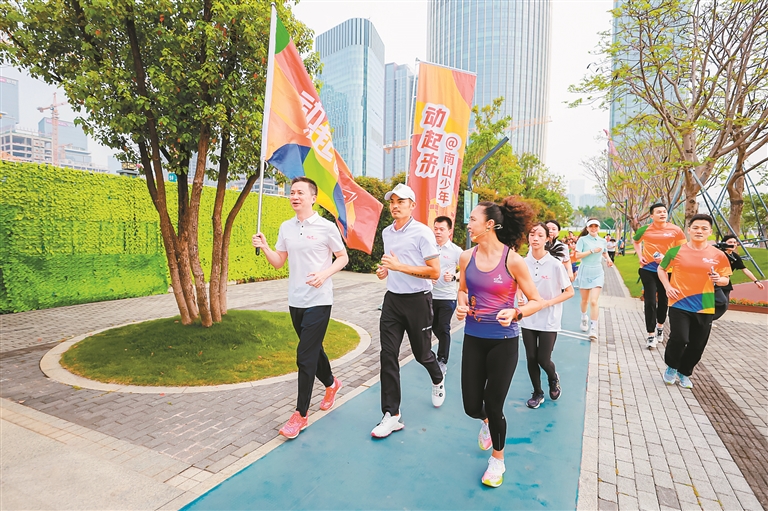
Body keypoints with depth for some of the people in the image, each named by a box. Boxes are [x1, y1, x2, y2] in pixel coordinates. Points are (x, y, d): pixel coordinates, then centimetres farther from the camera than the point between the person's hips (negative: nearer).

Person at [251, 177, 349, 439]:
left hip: (319, 301, -6)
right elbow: (279, 262, 11)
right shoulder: (286, 227, 8)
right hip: (295, 300, 6)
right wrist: (264, 247, -7)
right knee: (313, 349, 19)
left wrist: (324, 274, -18)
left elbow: (343, 257, -1)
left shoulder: (326, 227, -8)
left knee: (305, 356, -6)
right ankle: (331, 383, 45)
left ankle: (300, 414, 9)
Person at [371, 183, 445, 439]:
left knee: (421, 353, 12)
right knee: (388, 355, -1)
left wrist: (400, 266, -23)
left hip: (418, 300, -5)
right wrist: (384, 270, 2)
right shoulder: (386, 232, 9)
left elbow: (435, 272, -15)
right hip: (392, 299, 5)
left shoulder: (423, 232, -12)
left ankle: (438, 380, 47)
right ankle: (391, 415, 8)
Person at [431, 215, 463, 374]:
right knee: (434, 327, 13)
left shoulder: (456, 251, -6)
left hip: (447, 297, -3)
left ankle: (442, 361, 17)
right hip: (430, 295, 3)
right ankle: (445, 345, 38)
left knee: (443, 329, 2)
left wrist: (454, 277, -20)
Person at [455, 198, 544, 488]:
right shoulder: (467, 257, -3)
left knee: (493, 406, 6)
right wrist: (461, 305, -7)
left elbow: (536, 301, -6)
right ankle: (486, 422, 49)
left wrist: (515, 313, -25)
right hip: (473, 338, 4)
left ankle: (498, 459, 37)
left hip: (503, 341, -3)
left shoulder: (513, 260, -14)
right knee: (471, 406, 9)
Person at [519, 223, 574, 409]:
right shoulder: (524, 262, -5)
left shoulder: (555, 264, -15)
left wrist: (547, 303, -19)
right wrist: (519, 298, -9)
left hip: (548, 321, -3)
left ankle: (553, 379, 38)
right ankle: (537, 393, 31)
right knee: (531, 358, 8)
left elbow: (569, 292, -8)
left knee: (543, 360, 2)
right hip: (528, 319, 3)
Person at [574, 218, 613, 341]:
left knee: (594, 301, -11)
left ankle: (593, 329, -8)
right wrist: (592, 251, -18)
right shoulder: (583, 239, -5)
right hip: (585, 272, -1)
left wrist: (608, 259, 7)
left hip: (597, 273, 1)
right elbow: (577, 255, -15)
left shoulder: (602, 241, 7)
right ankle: (584, 318, 42)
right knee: (584, 300, 12)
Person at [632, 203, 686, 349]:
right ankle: (651, 335, 3)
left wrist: (667, 257, -16)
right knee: (650, 302, -5)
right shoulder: (645, 229, -4)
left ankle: (660, 326, 39)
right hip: (648, 269, -1)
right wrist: (640, 256, 3)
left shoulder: (675, 230, -5)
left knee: (663, 300, 15)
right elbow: (635, 241, 16)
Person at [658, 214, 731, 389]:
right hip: (679, 304, -2)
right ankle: (671, 367, 16)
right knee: (679, 338, -13)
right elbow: (661, 269, 10)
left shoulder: (718, 255, 0)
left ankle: (684, 373, 32)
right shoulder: (676, 251, -3)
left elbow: (726, 279, 10)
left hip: (704, 308, 2)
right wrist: (667, 287, -4)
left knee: (697, 345, 9)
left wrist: (719, 279, -14)